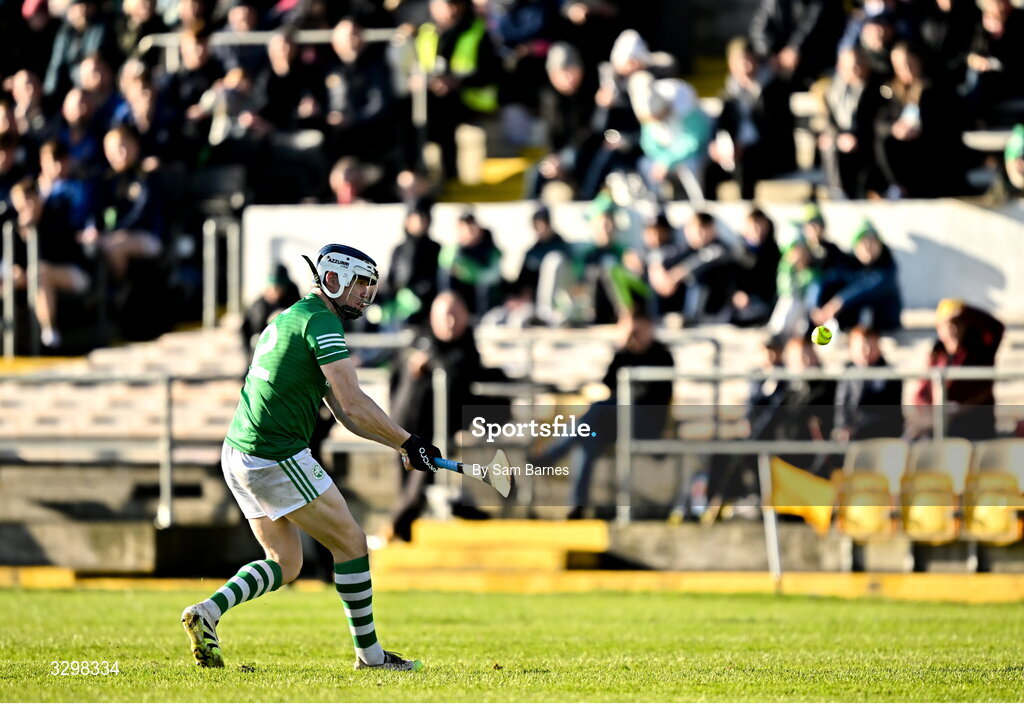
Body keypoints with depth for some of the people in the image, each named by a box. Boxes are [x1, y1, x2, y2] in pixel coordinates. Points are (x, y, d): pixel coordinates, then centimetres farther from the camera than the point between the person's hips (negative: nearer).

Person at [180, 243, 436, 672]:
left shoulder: (291, 319, 21)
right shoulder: (320, 320, -10)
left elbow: (345, 414, 20)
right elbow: (353, 402, -18)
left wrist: (399, 444, 12)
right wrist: (409, 442, -9)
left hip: (238, 456, 10)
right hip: (276, 458, -10)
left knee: (285, 564, 17)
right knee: (351, 543, 1)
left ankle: (207, 612, 2)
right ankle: (369, 653, 7)